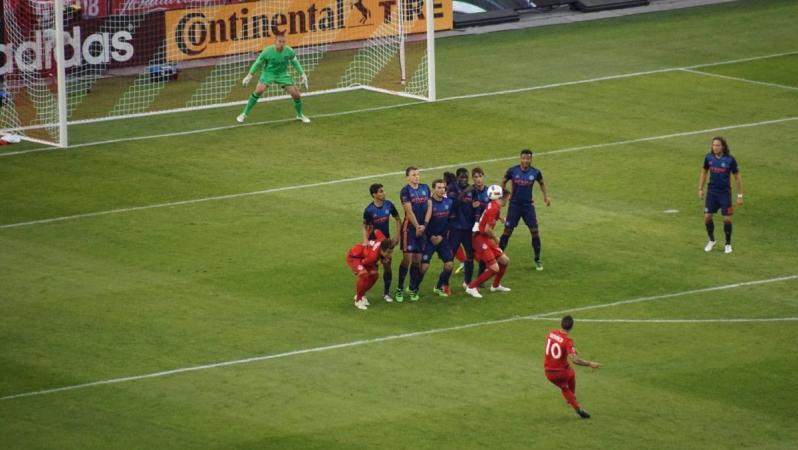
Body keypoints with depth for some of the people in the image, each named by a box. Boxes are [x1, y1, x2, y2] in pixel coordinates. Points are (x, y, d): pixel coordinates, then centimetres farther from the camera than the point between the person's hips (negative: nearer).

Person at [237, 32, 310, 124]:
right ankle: (244, 114, -12)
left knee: (296, 94, -4)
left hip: (282, 75, 3)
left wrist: (302, 74, 5)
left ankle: (300, 115, 26)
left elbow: (295, 62, 4)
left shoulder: (289, 51, -16)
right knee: (259, 90, -27)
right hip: (268, 73, -3)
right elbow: (258, 63, -8)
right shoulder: (267, 51, -23)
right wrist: (249, 75, -7)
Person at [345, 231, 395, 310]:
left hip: (363, 255, 8)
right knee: (364, 274, -28)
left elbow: (377, 232, -6)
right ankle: (358, 300, -10)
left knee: (375, 274, 0)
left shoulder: (383, 240, -25)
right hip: (353, 256, -8)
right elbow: (363, 262, -22)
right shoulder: (373, 256, -42)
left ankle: (361, 294, 22)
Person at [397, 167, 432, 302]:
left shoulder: (425, 188, 9)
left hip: (422, 228, 5)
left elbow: (429, 207, 6)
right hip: (409, 228, -5)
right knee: (407, 258, -10)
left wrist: (424, 225, -5)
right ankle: (399, 288, -1)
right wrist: (417, 227, -11)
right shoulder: (405, 191, -7)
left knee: (417, 259, 6)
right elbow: (409, 211, -11)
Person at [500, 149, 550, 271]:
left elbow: (542, 183, 14)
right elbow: (503, 181, 9)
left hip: (528, 206, 1)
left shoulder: (535, 172, -6)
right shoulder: (512, 171, -10)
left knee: (535, 231, -4)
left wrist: (545, 196, 4)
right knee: (507, 231, -2)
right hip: (514, 205, -1)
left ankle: (537, 260, 10)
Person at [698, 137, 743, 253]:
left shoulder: (730, 159, -12)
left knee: (727, 219, -2)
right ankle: (711, 240, 23)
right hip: (712, 192, 3)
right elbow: (704, 172, 13)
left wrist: (740, 195, -4)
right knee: (707, 217, 1)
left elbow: (737, 177, -3)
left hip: (725, 193, -3)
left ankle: (728, 244, 16)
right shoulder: (709, 157, -3)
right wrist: (700, 189, 10)